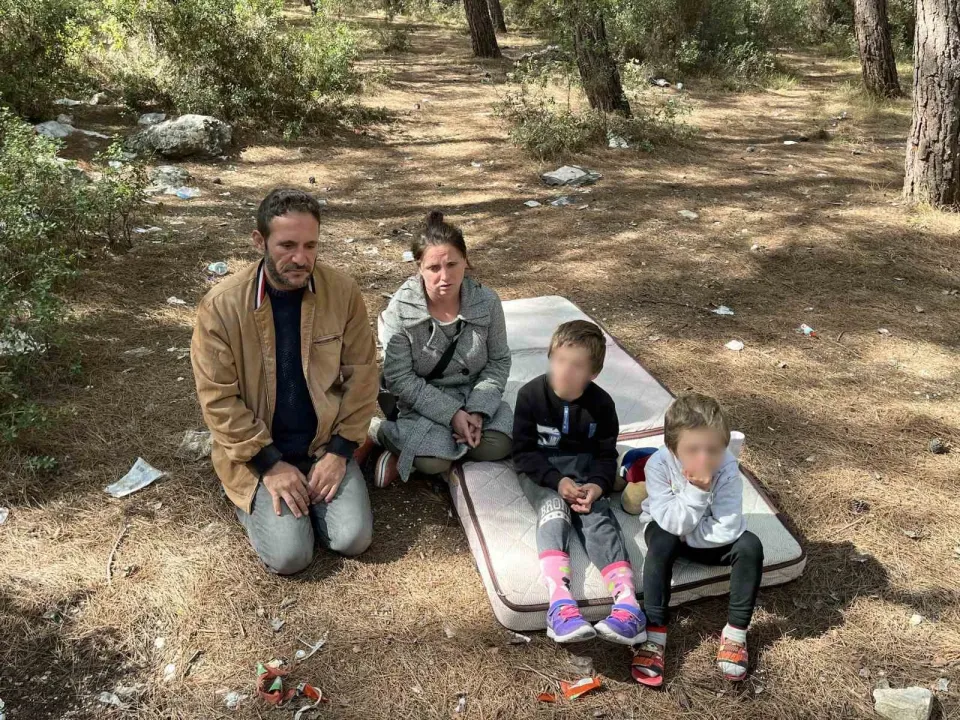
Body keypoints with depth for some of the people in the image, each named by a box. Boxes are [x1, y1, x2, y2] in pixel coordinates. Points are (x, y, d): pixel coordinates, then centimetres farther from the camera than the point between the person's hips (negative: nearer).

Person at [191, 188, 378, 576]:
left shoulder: (343, 291, -10)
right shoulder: (221, 305, -17)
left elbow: (361, 374, -4)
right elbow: (218, 399, -13)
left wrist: (339, 451, -10)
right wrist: (271, 464, -16)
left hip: (325, 443, 2)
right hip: (259, 452, -2)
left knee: (353, 540, -10)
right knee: (290, 556, -14)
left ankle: (305, 493, 20)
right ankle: (256, 496, 17)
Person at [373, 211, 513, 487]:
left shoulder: (486, 301, -11)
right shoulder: (401, 308, -18)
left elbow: (498, 361, -3)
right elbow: (399, 378, -16)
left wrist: (478, 410, -18)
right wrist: (452, 413, -23)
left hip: (474, 394, 4)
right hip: (424, 401, -3)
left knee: (497, 446, -23)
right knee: (432, 462, -28)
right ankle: (394, 438, 6)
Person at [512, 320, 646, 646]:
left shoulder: (601, 403, -6)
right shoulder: (531, 395, -12)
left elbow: (606, 455, 1)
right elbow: (523, 452, -9)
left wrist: (597, 485, -20)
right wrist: (557, 481, -24)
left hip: (583, 468, 2)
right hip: (540, 470, -1)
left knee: (598, 513, -26)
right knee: (553, 508, -31)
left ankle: (627, 600, -44)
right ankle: (560, 600, -51)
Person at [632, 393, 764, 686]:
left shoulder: (727, 469, -29)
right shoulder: (658, 465, -30)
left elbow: (727, 530, -30)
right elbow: (671, 523, -32)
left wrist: (686, 535, -27)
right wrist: (696, 491, -43)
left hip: (710, 539, 1)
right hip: (667, 530, -1)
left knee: (750, 546, -26)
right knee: (661, 542, -35)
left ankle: (736, 632, -12)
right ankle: (655, 633, -27)